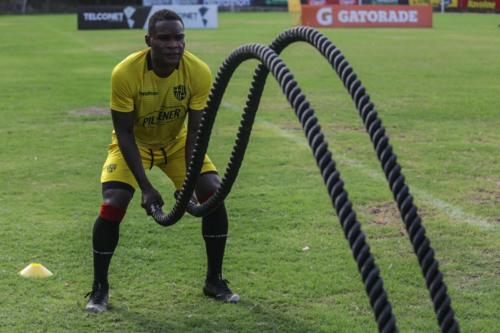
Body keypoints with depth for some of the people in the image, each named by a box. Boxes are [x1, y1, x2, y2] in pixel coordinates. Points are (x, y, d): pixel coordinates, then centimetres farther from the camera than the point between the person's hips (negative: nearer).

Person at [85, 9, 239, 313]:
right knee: (112, 206, -21)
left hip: (177, 142, 2)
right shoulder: (125, 73, -31)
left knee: (214, 193, -13)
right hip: (134, 143, -2)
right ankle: (100, 287, 0)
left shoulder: (199, 72, -24)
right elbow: (124, 134, -24)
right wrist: (146, 188, -29)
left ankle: (215, 280, 4)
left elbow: (195, 132, -18)